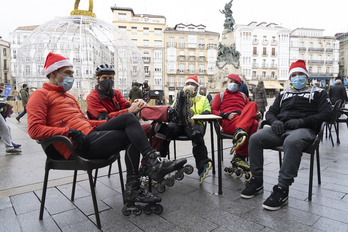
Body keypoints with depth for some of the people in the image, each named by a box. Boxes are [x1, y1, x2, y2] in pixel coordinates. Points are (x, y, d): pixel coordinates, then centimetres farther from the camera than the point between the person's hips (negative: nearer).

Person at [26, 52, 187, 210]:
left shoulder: (68, 97, 29)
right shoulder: (40, 95, 1)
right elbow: (34, 129, -13)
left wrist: (112, 122, 12)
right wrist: (69, 131, -23)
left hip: (90, 134, 9)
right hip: (80, 145, -8)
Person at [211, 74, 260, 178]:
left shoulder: (243, 95, 36)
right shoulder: (221, 96, 25)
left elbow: (249, 111, 29)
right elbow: (213, 110, 10)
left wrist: (256, 114, 4)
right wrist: (225, 115, -9)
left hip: (245, 120, 4)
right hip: (228, 123, -4)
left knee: (253, 104, -29)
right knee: (254, 123, -33)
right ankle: (240, 157, -40)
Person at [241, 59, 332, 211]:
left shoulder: (318, 93, 16)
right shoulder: (284, 94, 28)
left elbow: (327, 113, 2)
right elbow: (270, 112, 23)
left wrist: (301, 121, -13)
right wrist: (274, 121, -3)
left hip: (304, 129, -4)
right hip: (281, 128, 4)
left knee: (291, 141, -40)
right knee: (255, 138, -21)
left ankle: (282, 190, -33)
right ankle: (257, 182, -11)